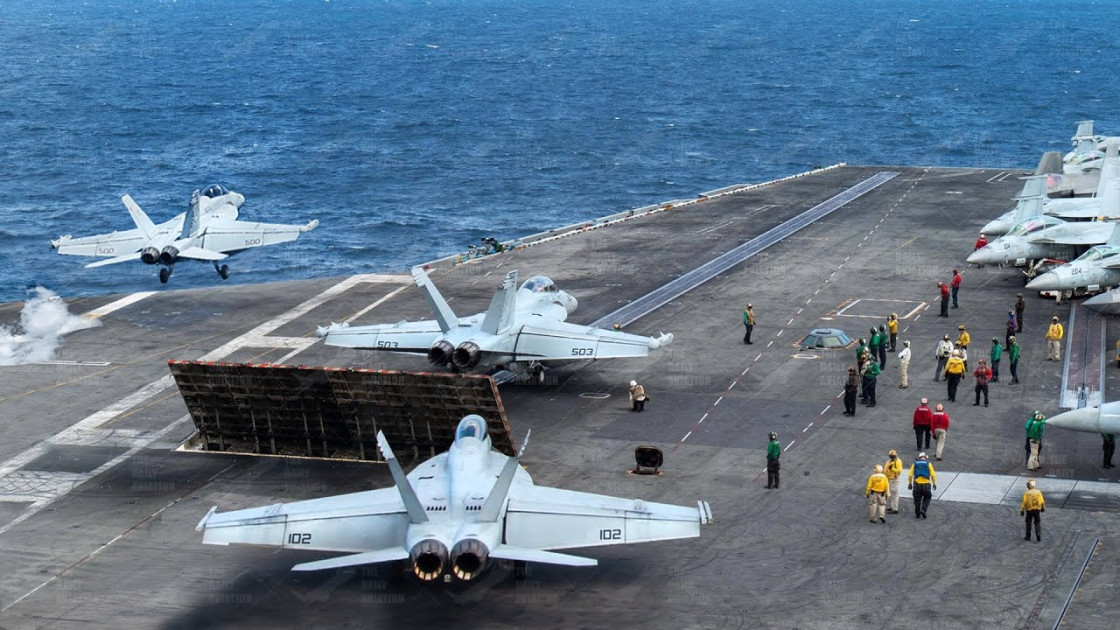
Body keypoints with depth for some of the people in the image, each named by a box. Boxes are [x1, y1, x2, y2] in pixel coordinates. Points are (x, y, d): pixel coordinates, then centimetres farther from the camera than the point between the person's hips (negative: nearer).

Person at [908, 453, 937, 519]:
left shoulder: (915, 464, 8)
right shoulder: (928, 464, 3)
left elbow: (910, 475, 3)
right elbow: (932, 475, -2)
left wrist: (909, 483, 8)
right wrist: (934, 483, 4)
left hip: (917, 484, 1)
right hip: (926, 484, -1)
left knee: (917, 499, 12)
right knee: (927, 498, 16)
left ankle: (917, 514, 15)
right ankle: (923, 509, -2)